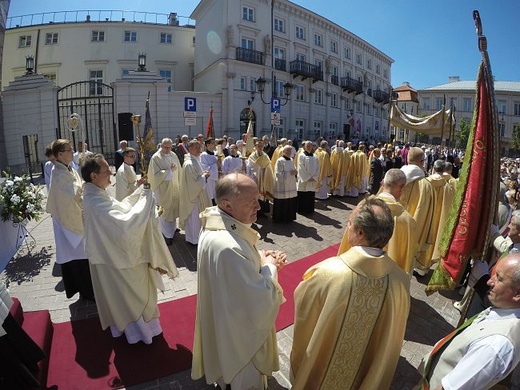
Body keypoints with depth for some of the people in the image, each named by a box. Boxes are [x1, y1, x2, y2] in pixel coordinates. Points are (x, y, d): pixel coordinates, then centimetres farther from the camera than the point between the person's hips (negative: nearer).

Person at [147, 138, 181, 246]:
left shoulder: (173, 155, 3)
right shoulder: (155, 158, -13)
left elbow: (178, 170, 8)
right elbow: (156, 174, -18)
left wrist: (179, 183, 4)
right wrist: (169, 170, -21)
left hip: (174, 187, 6)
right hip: (162, 188, -6)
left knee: (173, 207, 16)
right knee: (165, 210, 1)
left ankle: (173, 227, 36)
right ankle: (167, 235, 10)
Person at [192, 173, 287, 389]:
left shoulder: (216, 223, -11)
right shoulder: (229, 247, -41)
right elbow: (261, 301, -33)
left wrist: (261, 256, -10)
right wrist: (269, 266, -17)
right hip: (239, 330, -8)